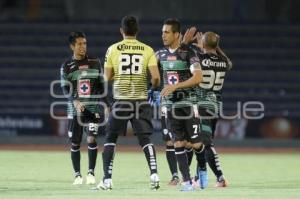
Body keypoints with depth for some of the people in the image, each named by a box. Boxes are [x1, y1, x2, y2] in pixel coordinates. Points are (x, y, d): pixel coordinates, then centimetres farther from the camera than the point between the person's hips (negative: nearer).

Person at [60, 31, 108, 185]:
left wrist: (104, 105, 6)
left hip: (93, 108, 0)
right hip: (75, 109, 0)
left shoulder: (95, 62, 6)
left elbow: (101, 85, 11)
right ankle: (77, 175, 14)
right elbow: (65, 89, -4)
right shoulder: (66, 66, 2)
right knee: (75, 143, 3)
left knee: (91, 139, -12)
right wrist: (75, 102, -20)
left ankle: (91, 173, -2)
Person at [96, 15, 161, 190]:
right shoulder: (147, 50, 0)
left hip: (121, 101, -1)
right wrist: (153, 87, 15)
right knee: (145, 139, 5)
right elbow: (156, 77, -7)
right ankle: (154, 174, -11)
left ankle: (107, 180, 5)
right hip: (141, 101, 1)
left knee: (110, 139, 10)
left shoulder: (113, 49, 0)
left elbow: (108, 77, 5)